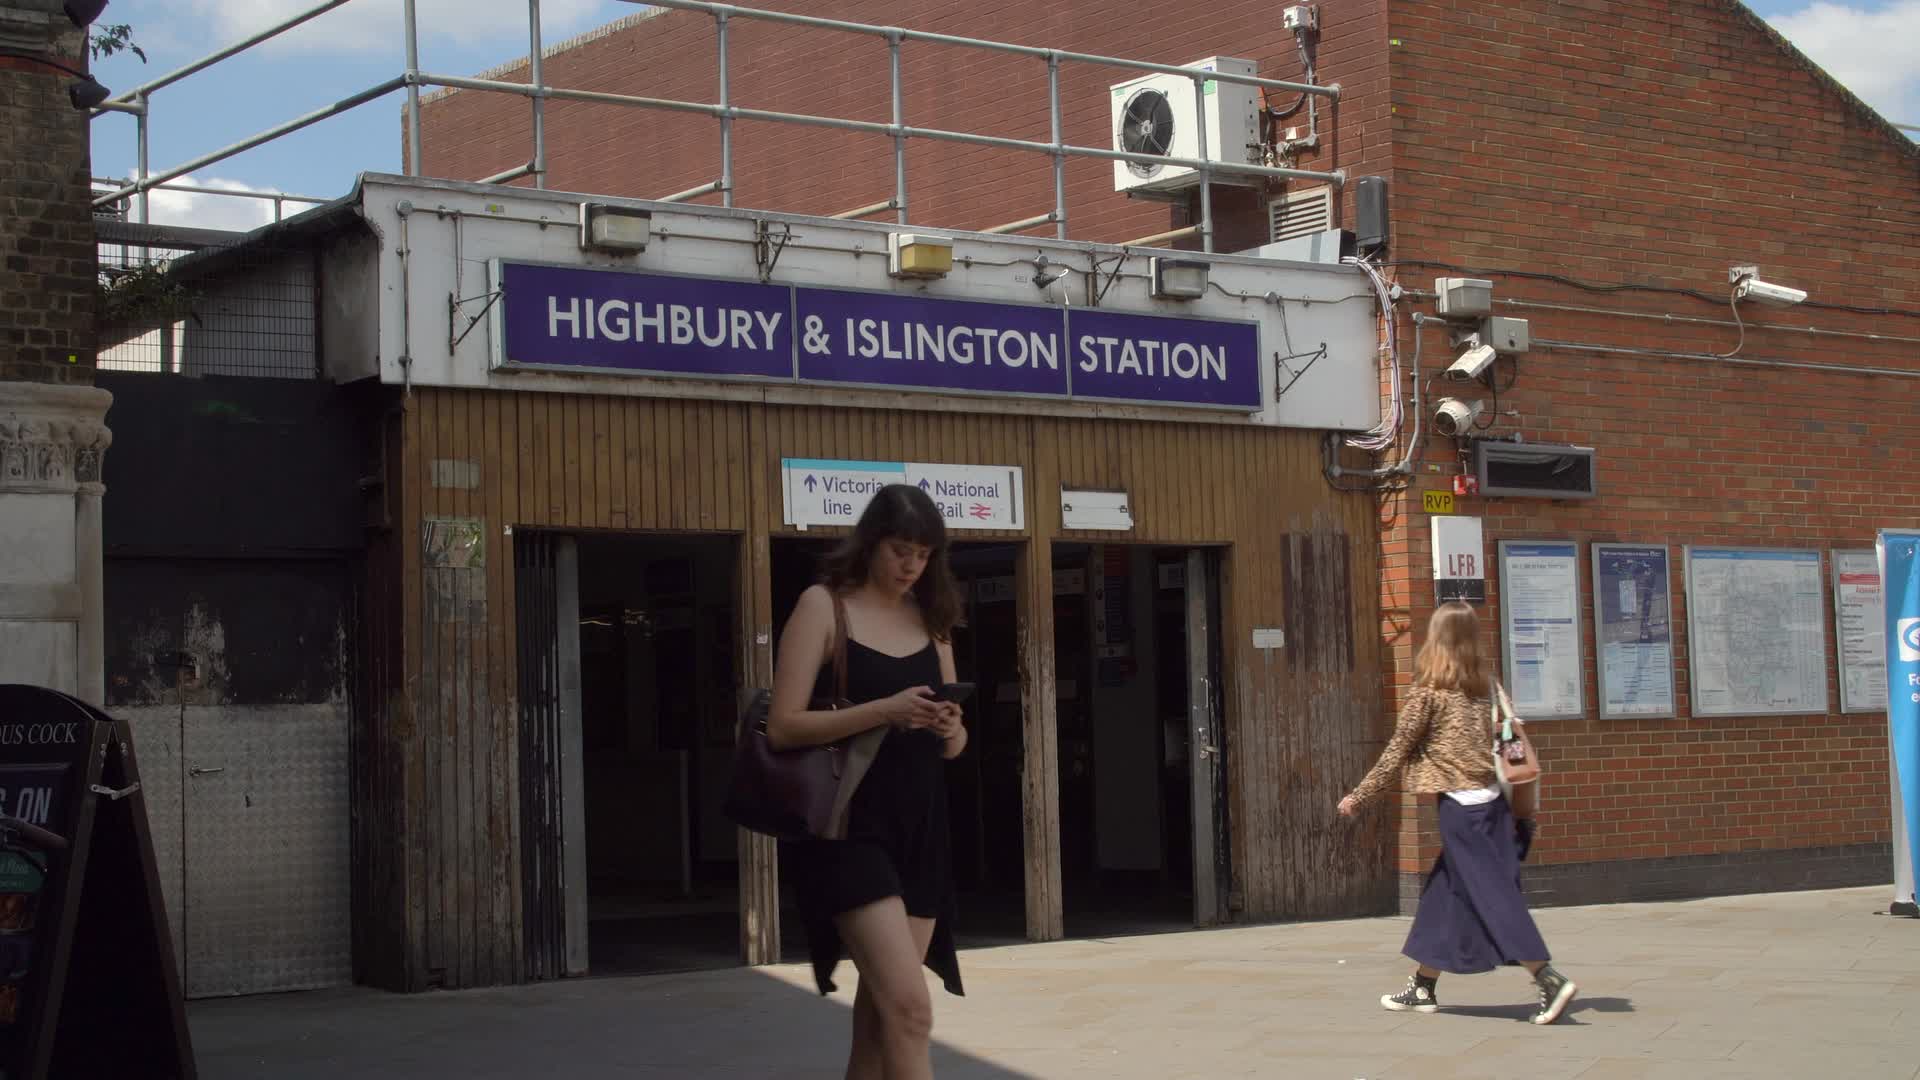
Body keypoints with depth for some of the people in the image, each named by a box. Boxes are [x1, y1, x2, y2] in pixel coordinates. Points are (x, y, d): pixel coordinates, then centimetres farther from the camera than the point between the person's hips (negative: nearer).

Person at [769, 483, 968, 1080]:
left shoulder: (930, 617, 13)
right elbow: (783, 726, -11)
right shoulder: (824, 606, -3)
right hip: (848, 824, -6)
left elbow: (952, 744, 17)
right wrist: (883, 710, -22)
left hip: (919, 826, 6)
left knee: (880, 1011, 9)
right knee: (909, 1007, -16)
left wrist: (950, 729, -8)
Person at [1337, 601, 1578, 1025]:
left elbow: (1396, 753, -5)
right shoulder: (1485, 686, 8)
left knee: (1493, 897, -6)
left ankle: (1550, 980, -15)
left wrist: (1358, 798, 4)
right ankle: (1423, 988, 23)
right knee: (1444, 894, 15)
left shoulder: (1428, 690, -8)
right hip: (1491, 800, 7)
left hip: (1460, 804, -7)